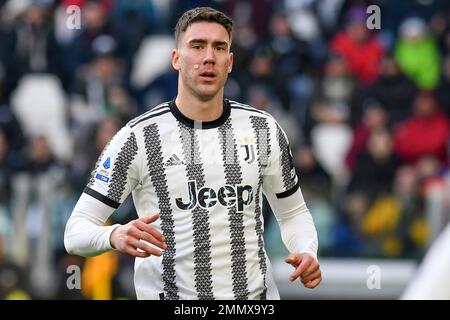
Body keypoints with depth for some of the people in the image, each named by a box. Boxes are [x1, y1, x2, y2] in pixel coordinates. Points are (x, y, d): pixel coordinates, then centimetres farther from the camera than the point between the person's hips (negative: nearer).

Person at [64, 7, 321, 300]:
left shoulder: (264, 130, 1)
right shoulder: (138, 138, -9)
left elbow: (293, 213, 14)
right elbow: (76, 232, -10)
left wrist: (307, 253, -8)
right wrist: (115, 236, -31)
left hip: (256, 295, 3)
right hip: (171, 295, -3)